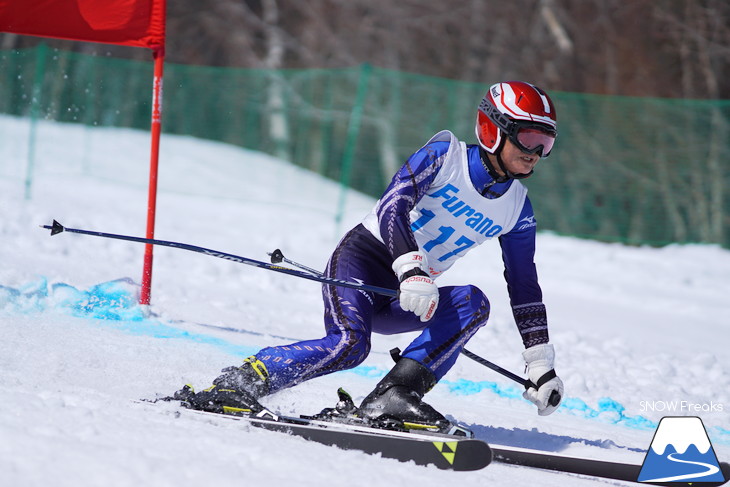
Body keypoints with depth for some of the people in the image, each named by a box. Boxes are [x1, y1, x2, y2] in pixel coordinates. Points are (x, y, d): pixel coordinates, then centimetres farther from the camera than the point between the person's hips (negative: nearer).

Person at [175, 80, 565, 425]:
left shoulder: (516, 208, 8)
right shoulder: (444, 155, -8)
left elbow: (524, 287, 13)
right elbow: (392, 207, -20)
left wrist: (540, 365, 8)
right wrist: (411, 270, -36)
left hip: (399, 301, 6)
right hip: (361, 258, -6)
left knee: (473, 303, -22)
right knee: (349, 344, -31)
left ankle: (393, 397, -30)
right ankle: (235, 386, -22)